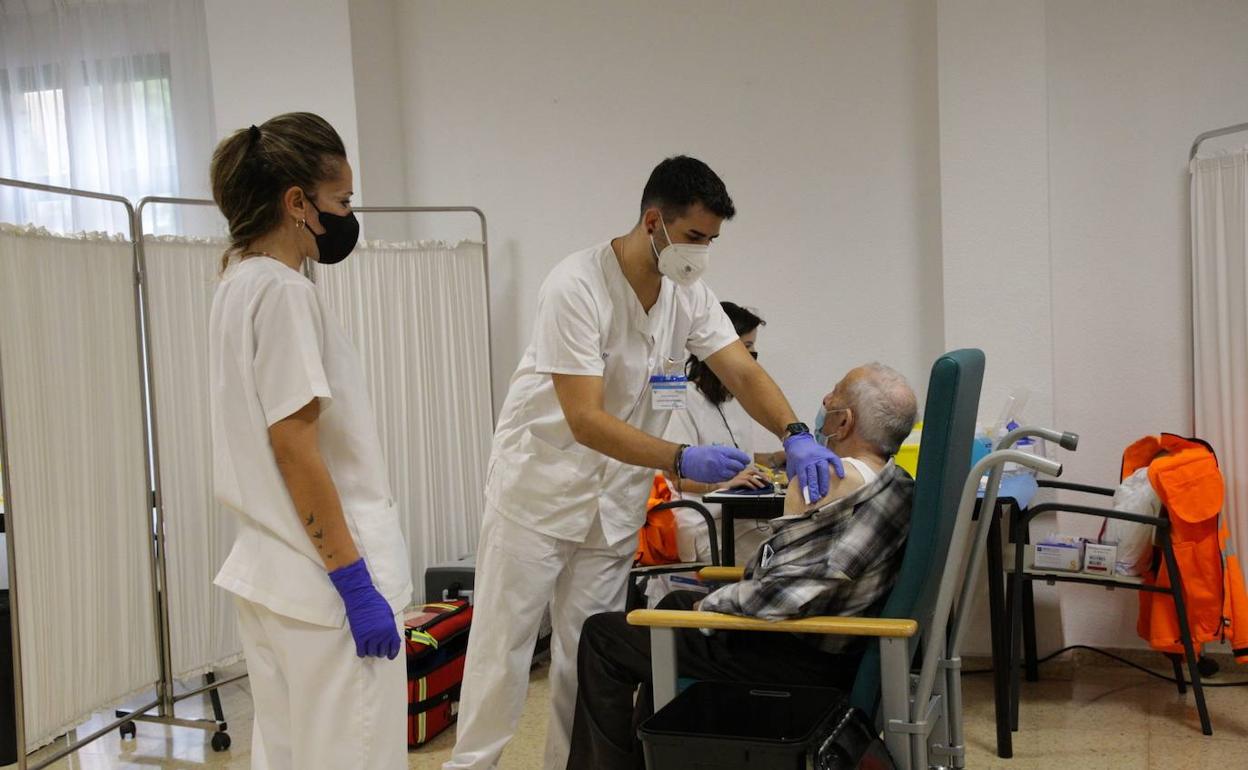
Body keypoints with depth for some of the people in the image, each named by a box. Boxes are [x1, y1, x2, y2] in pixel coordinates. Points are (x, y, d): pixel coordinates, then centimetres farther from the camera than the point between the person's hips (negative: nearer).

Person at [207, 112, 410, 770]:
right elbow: (295, 446, -20)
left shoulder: (238, 284, 12)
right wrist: (355, 583, -18)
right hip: (321, 586, -10)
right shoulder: (283, 291, -15)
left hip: (268, 577, 10)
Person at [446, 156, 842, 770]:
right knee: (504, 644, 3)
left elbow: (744, 373, -5)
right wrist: (681, 460, -36)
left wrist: (794, 435, -24)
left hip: (615, 500, 6)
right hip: (539, 486, -5)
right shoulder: (578, 285, -23)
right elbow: (585, 420, -28)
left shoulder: (689, 293, -2)